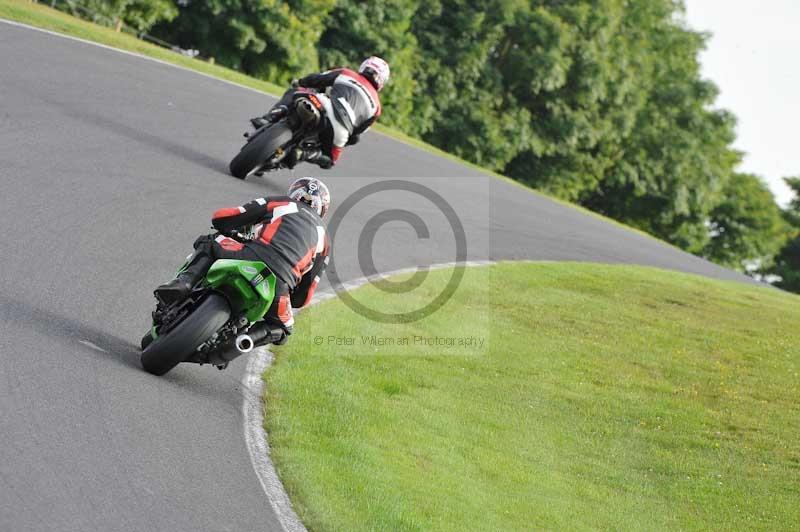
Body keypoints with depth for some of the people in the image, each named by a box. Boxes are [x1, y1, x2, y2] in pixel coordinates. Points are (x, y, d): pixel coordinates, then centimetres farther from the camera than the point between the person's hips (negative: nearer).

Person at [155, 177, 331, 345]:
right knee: (282, 329, 32)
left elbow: (220, 218, 20)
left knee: (207, 244, 25)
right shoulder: (324, 238, 31)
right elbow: (303, 296, 28)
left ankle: (184, 282, -3)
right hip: (279, 287, 2)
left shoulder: (279, 203, 24)